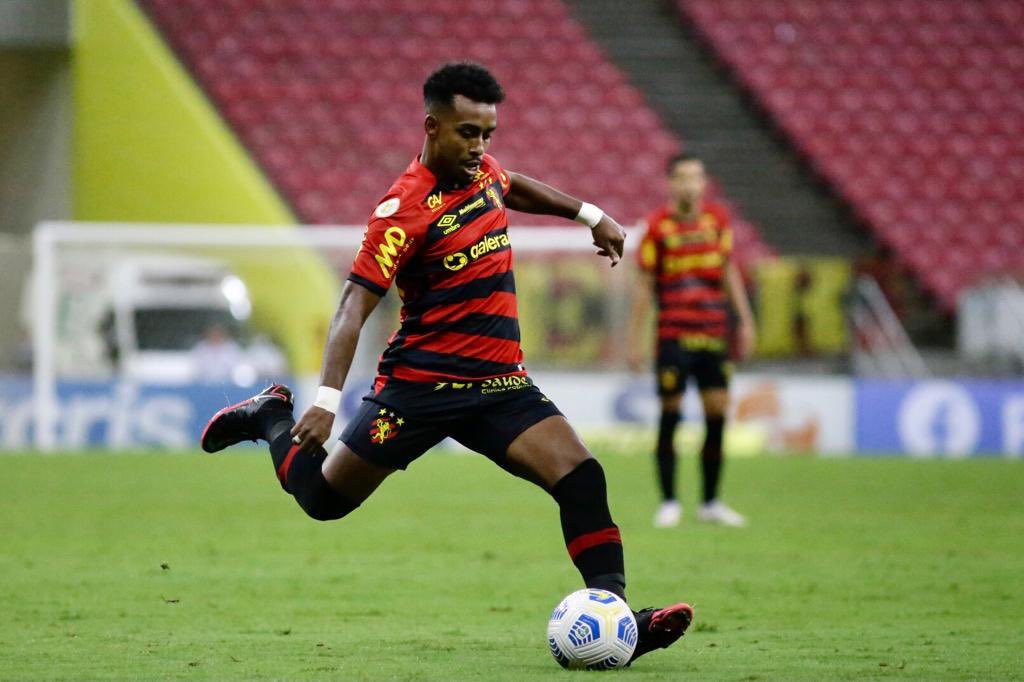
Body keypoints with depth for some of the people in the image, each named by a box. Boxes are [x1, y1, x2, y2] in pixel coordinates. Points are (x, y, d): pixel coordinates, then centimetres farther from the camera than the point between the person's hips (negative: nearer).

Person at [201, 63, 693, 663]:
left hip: (500, 384, 6)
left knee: (581, 477, -16)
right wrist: (328, 399, -33)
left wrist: (589, 215, 35)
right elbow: (356, 304, -23)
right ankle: (273, 418, 35)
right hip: (421, 382, -6)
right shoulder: (406, 208, -17)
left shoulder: (482, 171, 5)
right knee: (324, 499, 5)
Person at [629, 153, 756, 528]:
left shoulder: (717, 219, 6)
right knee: (670, 413, -3)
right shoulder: (658, 226, -5)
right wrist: (636, 340, -2)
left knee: (717, 413, 2)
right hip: (673, 335, -4)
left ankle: (711, 503, 12)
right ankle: (669, 502, 6)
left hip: (714, 334, 4)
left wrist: (745, 321, 13)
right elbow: (644, 284, -1)